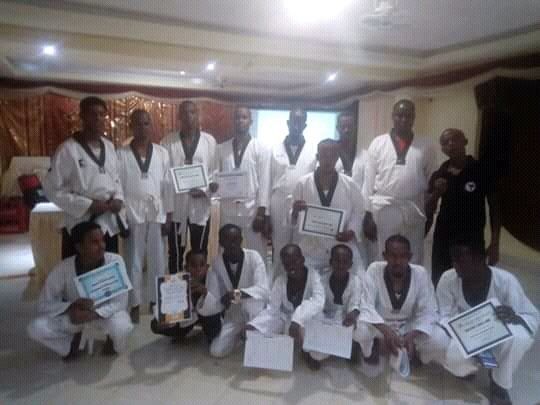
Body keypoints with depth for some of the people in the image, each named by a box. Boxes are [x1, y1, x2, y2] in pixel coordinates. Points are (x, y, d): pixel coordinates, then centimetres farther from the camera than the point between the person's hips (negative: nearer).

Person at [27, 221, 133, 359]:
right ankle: (74, 340, 10)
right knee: (36, 328, -22)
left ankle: (113, 340, 6)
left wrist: (92, 314, -36)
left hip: (106, 312, -1)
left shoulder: (115, 261, -26)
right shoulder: (63, 269, -23)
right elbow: (44, 305, -15)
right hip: (73, 314, 2)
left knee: (121, 327, -34)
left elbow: (120, 302, -22)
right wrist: (71, 307, -33)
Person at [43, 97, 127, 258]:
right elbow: (53, 189, -12)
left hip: (110, 225, 6)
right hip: (82, 226, -6)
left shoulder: (109, 146, 8)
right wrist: (88, 205, -17)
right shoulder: (68, 149, -11)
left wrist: (118, 198, -3)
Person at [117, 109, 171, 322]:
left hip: (157, 213, 1)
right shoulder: (121, 154, 0)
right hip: (133, 213, -1)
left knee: (158, 260, 7)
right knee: (134, 261, 7)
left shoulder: (162, 153, 4)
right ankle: (134, 304, 19)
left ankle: (159, 300, 21)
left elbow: (167, 185, 4)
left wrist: (168, 213, 1)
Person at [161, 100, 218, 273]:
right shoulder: (168, 141, 3)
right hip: (175, 206, 0)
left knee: (200, 252, 10)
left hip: (201, 206, 1)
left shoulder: (209, 140, 4)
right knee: (175, 253, 8)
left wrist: (206, 189, -13)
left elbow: (215, 171, 4)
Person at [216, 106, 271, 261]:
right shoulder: (221, 148, 8)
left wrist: (261, 212, -10)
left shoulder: (261, 149, -1)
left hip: (253, 209, -3)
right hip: (228, 209, 3)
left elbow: (264, 182, -5)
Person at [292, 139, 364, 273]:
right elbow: (292, 218, 3)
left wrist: (352, 231, -12)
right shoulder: (303, 183, 1)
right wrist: (295, 211, -20)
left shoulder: (349, 184, 4)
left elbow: (358, 212, 7)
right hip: (310, 250, 0)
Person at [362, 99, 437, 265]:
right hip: (383, 209, -1)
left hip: (414, 212, 1)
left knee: (414, 262, 10)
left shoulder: (426, 147, 5)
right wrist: (368, 213, -2)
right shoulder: (378, 143, 2)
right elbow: (369, 180, 1)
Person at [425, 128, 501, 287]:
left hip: (472, 239, -2)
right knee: (439, 284, 5)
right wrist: (436, 194, -14)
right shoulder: (438, 175, 2)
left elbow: (494, 207, 0)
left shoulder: (481, 171, -4)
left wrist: (495, 243, -4)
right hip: (443, 238, 3)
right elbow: (428, 211, 6)